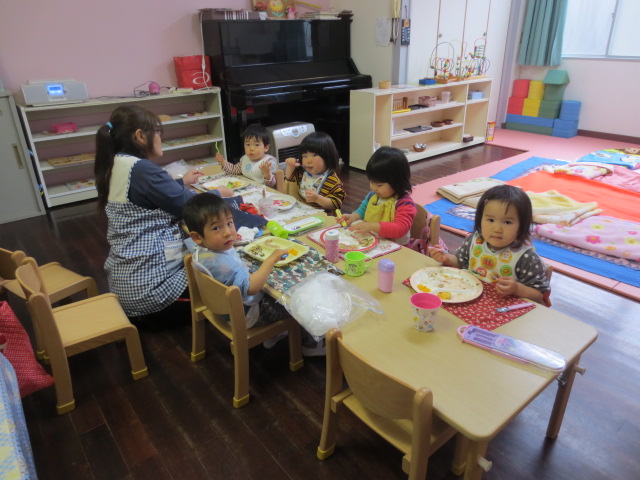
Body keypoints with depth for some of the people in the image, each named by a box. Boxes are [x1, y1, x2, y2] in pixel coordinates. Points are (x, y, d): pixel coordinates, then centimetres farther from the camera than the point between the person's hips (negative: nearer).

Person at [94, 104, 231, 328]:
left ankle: (142, 313, 16)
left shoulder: (115, 166, 7)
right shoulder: (141, 169, -22)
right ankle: (153, 316, 7)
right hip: (149, 283, -9)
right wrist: (218, 193, 2)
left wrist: (182, 182, 27)